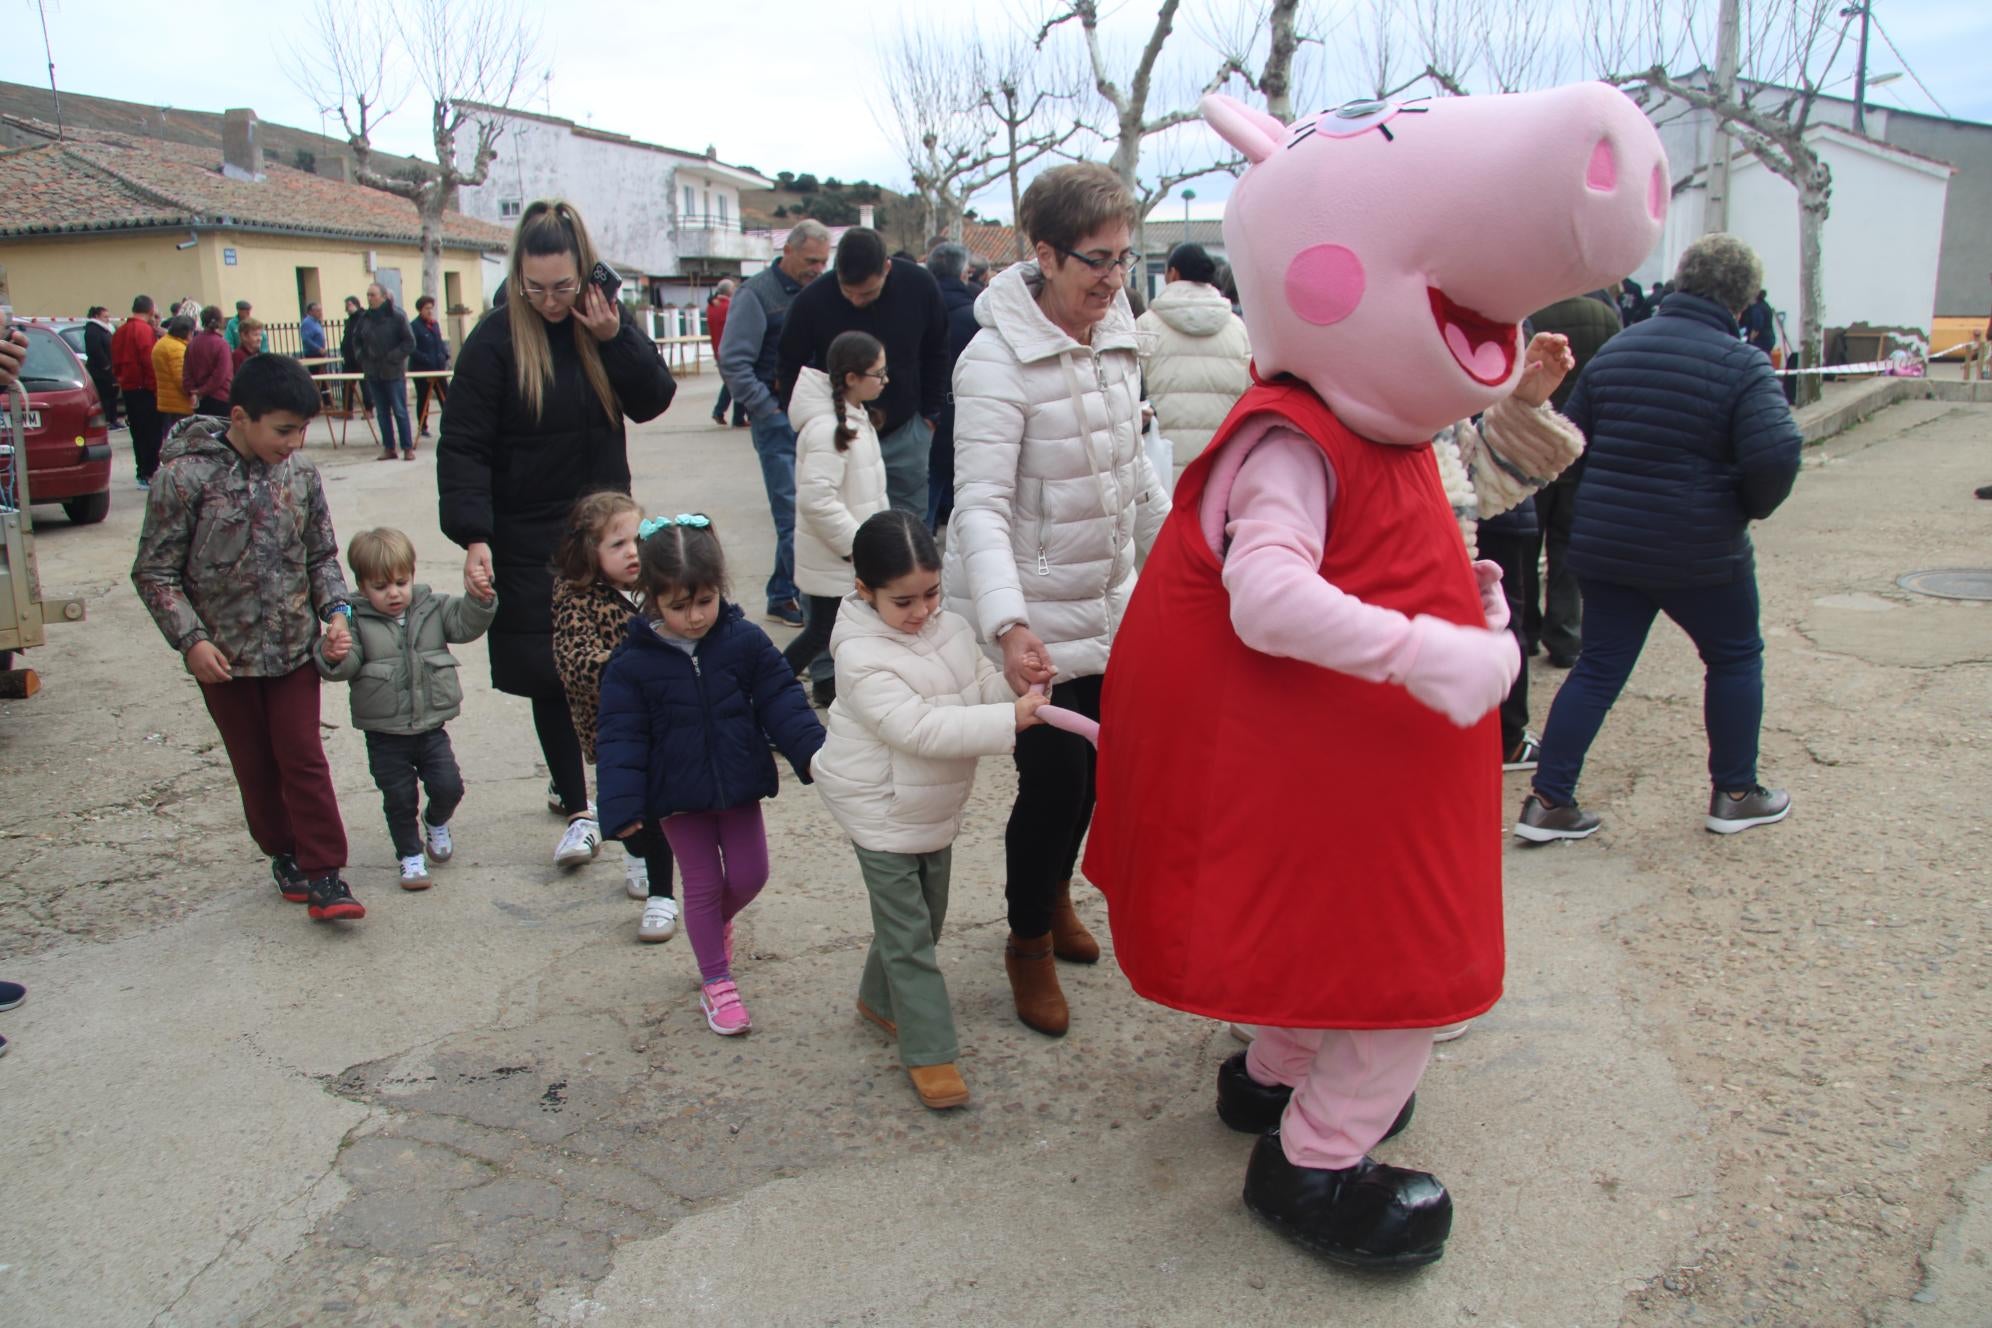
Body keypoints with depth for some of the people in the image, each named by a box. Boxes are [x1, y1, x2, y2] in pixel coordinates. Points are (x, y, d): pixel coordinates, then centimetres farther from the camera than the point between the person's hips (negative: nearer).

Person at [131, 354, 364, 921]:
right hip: (224, 656, -2)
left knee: (304, 759, 1)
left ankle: (323, 874, 6)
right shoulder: (184, 476, -14)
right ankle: (284, 855, 29)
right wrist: (190, 639, -15)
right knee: (256, 767, 12)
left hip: (294, 647, 2)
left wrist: (336, 610, -7)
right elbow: (154, 572, -8)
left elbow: (322, 554, 9)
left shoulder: (300, 472, -3)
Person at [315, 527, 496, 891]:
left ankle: (436, 822, 35)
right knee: (399, 799, 7)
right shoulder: (358, 622, -8)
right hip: (384, 734, -1)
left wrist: (480, 601, -27)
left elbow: (465, 623, -8)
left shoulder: (433, 609, 0)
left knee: (448, 786, 1)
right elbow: (344, 667, -15)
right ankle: (410, 856, 25)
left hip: (431, 727, 2)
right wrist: (333, 656, -38)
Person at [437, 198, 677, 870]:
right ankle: (577, 808, 10)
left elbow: (653, 400, -3)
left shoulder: (606, 320, 1)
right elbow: (463, 446, -14)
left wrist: (616, 340, -18)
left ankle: (570, 781, 33)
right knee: (549, 671, -2)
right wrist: (473, 535, -24)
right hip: (528, 539, -4)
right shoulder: (496, 338, -12)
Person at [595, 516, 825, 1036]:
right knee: (702, 884, 8)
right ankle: (716, 983, 24)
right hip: (678, 794, -2)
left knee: (749, 875, 11)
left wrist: (812, 752, -15)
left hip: (738, 784, 2)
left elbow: (781, 701, -5)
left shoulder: (745, 641, -9)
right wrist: (623, 807, -17)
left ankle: (718, 923, 45)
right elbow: (621, 738, -12)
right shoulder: (632, 663, -14)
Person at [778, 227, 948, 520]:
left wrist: (930, 413, 4)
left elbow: (936, 353, 4)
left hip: (905, 431, 2)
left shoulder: (919, 286, -13)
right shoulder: (813, 300, -18)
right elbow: (790, 369, -3)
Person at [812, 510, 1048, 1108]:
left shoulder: (952, 629, -1)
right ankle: (930, 1053, 8)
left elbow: (983, 684, 6)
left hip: (937, 808, 8)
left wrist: (1017, 685, -16)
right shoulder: (862, 657, -25)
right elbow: (920, 728, -33)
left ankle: (881, 999, 44)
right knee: (909, 934, -1)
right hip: (885, 815, -7)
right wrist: (1008, 720, -36)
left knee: (924, 917, 21)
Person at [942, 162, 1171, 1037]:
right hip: (1035, 621, -7)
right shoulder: (997, 360, -20)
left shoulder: (1116, 340, 2)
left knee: (1093, 767, 18)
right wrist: (1009, 626, -39)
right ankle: (1028, 943, 24)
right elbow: (980, 504, -27)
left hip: (1111, 606, 7)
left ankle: (1054, 897, 45)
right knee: (1053, 779, -1)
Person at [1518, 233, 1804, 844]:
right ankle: (1734, 795, 27)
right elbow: (1776, 454, -22)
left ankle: (1548, 803, 5)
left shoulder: (1614, 349, 5)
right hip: (1699, 551, -4)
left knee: (1598, 669, 9)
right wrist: (1752, 507, -3)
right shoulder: (1741, 364, -12)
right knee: (1735, 659, 18)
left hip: (1605, 543, 4)